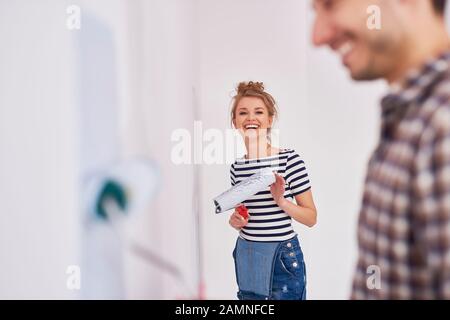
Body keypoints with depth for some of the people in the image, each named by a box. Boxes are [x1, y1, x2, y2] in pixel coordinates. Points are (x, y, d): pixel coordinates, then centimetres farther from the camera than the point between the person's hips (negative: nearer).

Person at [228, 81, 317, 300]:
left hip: (281, 259, -5)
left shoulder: (289, 159, -12)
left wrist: (281, 201, -22)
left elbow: (311, 218, -8)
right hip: (245, 257, 5)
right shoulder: (237, 166, 3)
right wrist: (235, 220, -4)